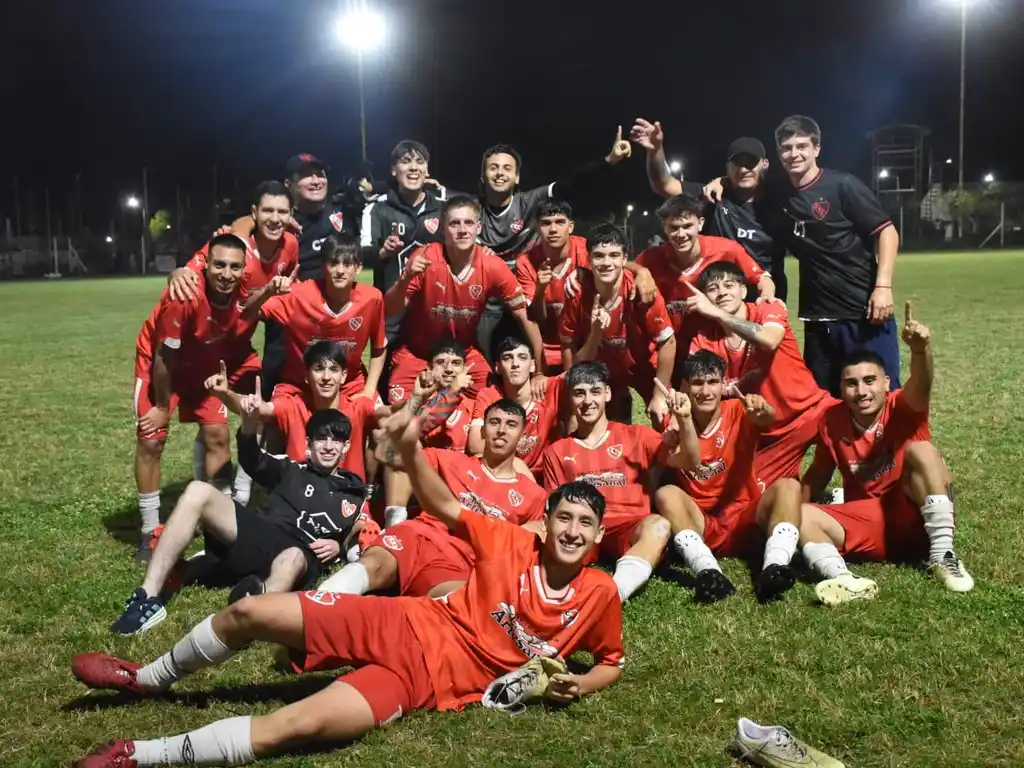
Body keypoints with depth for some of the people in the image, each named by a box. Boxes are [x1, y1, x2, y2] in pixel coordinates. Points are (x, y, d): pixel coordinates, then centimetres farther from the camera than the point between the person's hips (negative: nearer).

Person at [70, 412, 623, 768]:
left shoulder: (599, 595, -4)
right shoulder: (512, 545, -2)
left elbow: (613, 662, 11)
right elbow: (443, 506, 1)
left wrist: (576, 685, -10)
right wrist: (409, 447, -15)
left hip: (429, 681, -2)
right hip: (405, 626, 2)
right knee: (249, 612, -6)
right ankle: (149, 678, 25)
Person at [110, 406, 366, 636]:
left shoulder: (353, 494, 24)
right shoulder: (291, 471, 24)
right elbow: (252, 460, 6)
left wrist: (338, 548, -2)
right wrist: (250, 423, -16)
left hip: (302, 555, -3)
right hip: (259, 538, 3)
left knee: (294, 559, -41)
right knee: (198, 492, -17)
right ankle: (148, 597, -26)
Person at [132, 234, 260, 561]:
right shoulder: (185, 296, -37)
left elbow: (237, 339, -1)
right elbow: (165, 356, -25)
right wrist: (163, 407, -15)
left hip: (205, 364, 5)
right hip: (159, 362, -4)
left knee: (217, 435, 1)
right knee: (151, 440, -7)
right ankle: (150, 531, 5)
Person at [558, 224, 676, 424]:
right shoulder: (577, 295, -25)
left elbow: (668, 343, -20)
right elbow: (569, 351, -16)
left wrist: (659, 396, -16)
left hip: (644, 368, -1)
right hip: (602, 370, 1)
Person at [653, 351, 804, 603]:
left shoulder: (738, 411, -1)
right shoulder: (676, 421, 1)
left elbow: (769, 419, -25)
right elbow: (690, 461, -19)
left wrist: (762, 411, -50)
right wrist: (683, 417, -36)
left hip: (744, 521, 0)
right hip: (699, 524, 0)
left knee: (788, 486, -23)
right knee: (666, 493, -27)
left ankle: (773, 567, -44)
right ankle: (708, 571, -46)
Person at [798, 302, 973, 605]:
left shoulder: (902, 407, -10)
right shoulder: (832, 421, -1)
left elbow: (920, 388, -34)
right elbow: (818, 473, 12)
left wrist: (920, 350, -56)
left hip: (916, 519, -3)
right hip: (867, 523, 3)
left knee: (920, 449, -28)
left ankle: (942, 556, -25)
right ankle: (844, 579, -45)